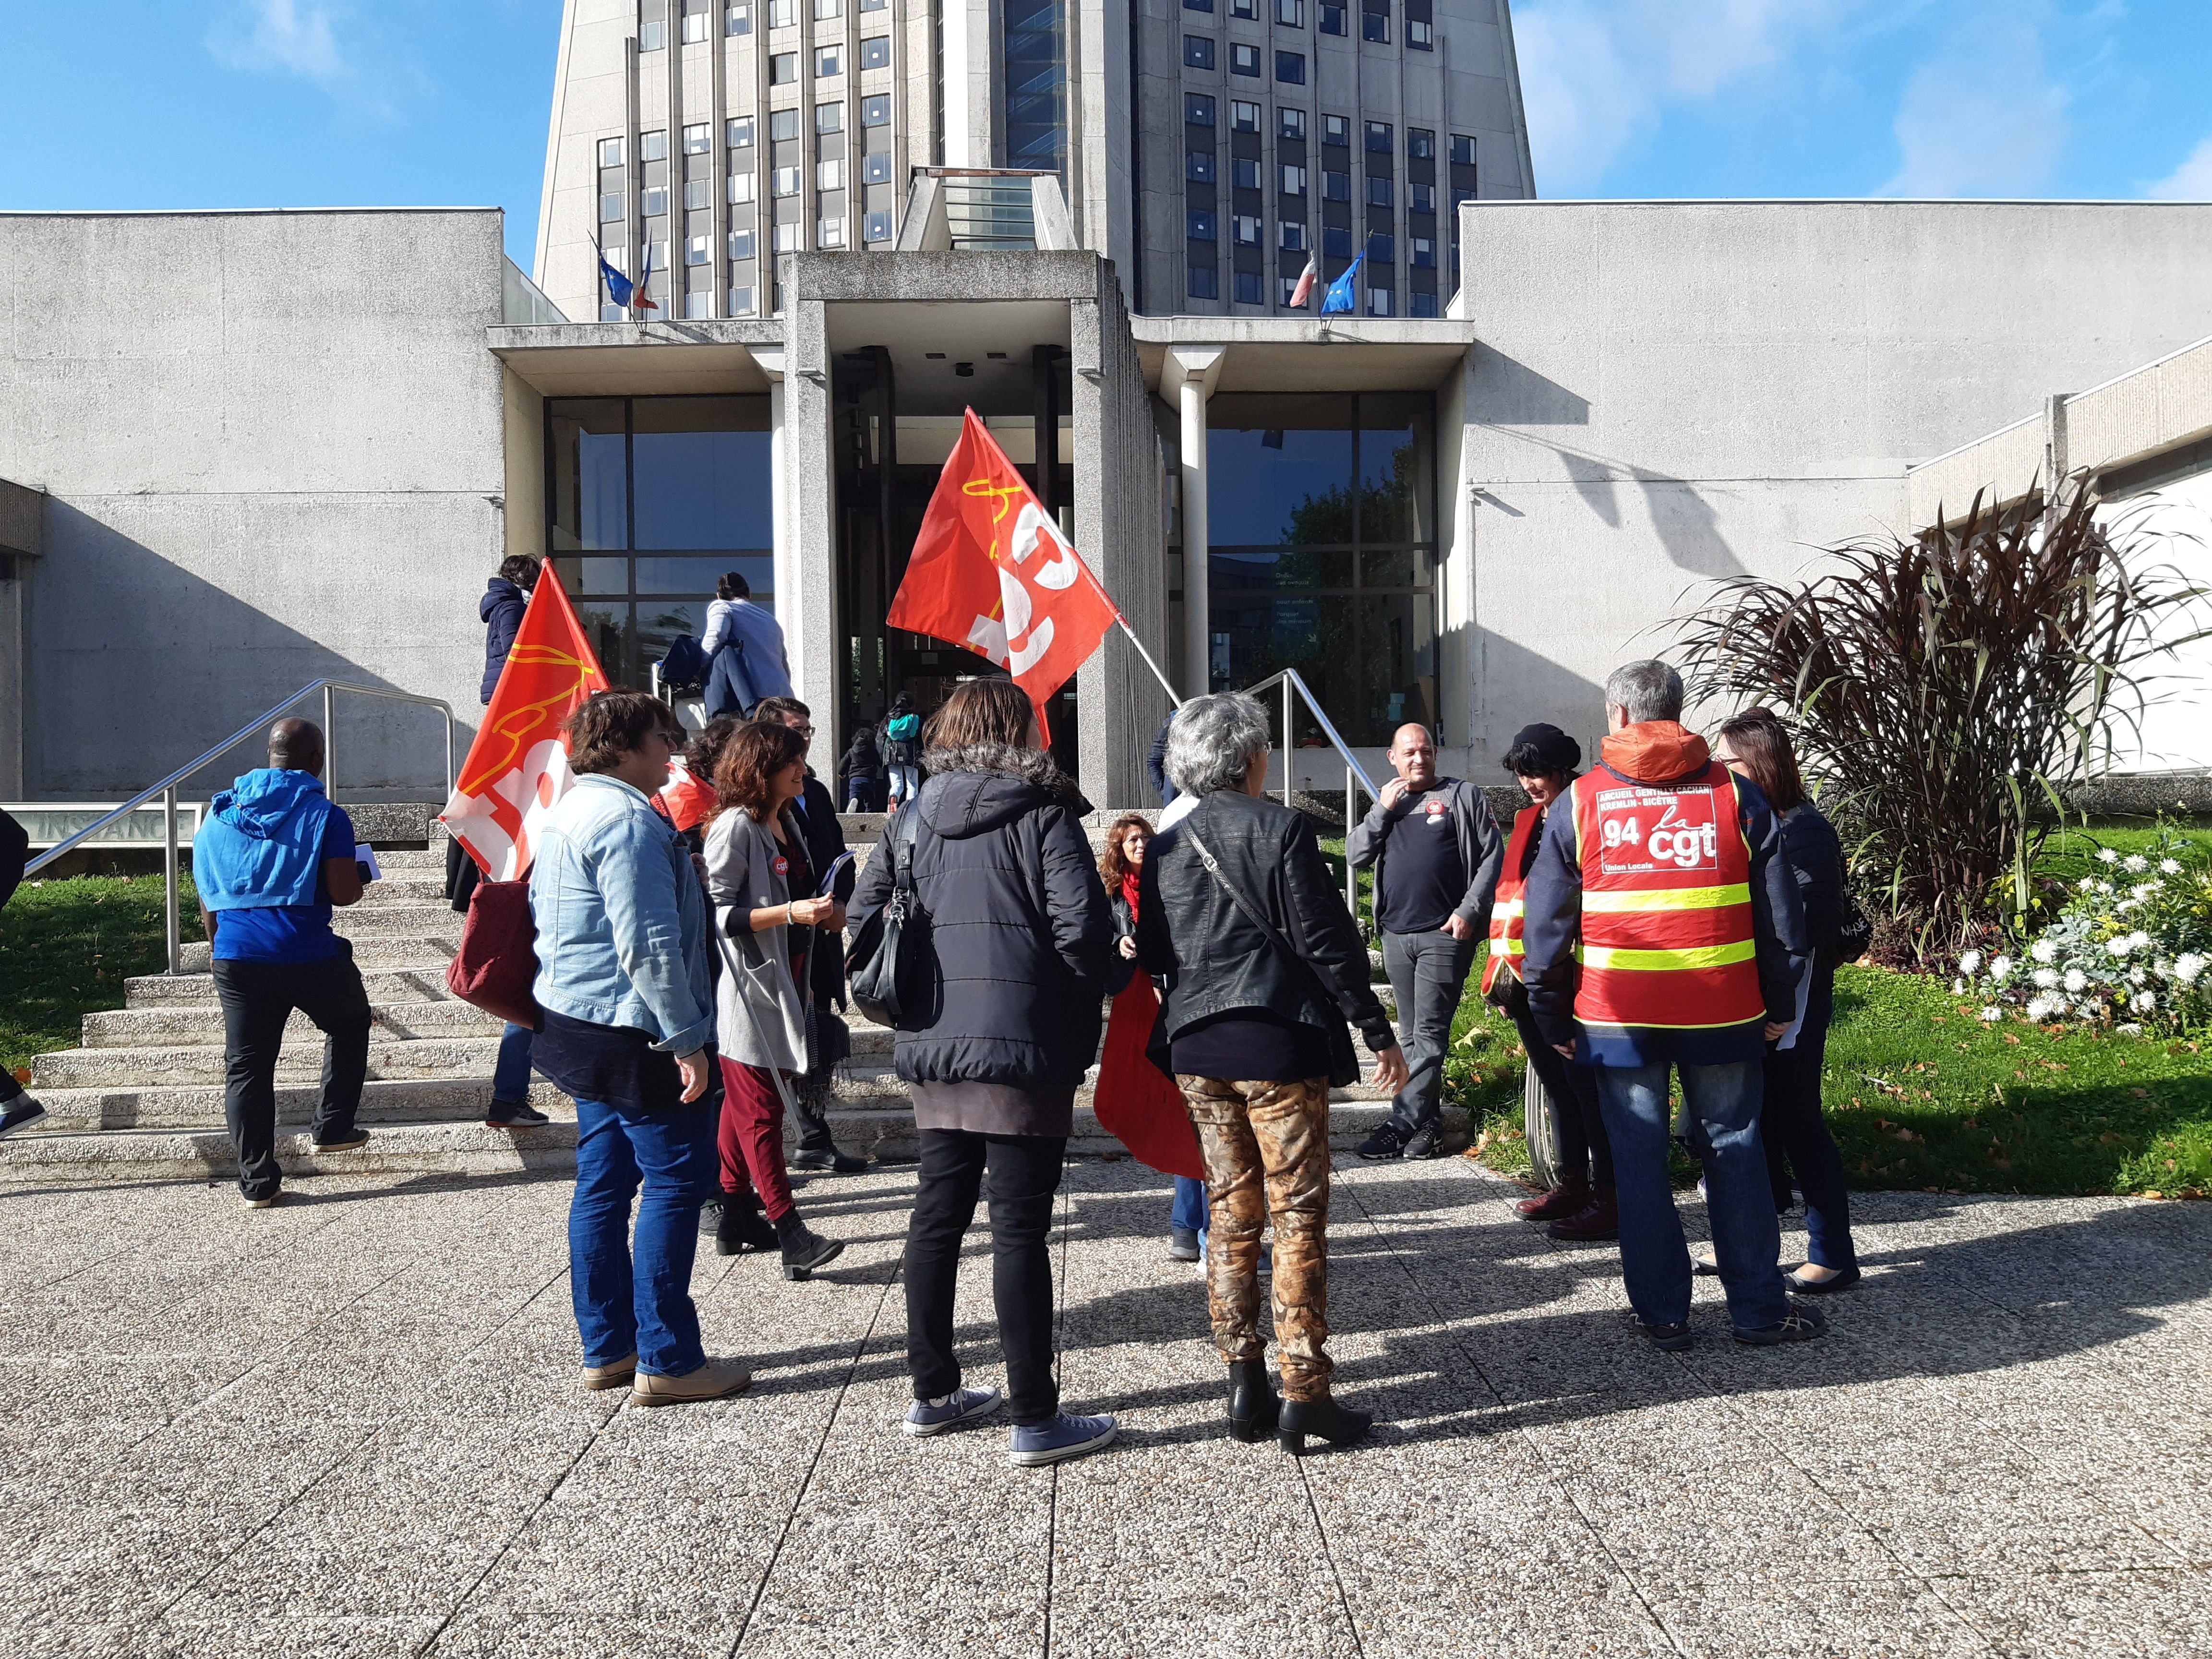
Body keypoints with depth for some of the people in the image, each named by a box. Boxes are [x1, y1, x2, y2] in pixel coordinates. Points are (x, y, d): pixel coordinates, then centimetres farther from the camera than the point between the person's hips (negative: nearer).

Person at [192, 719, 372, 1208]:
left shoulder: (221, 813, 12)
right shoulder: (324, 815, -4)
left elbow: (207, 897, 15)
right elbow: (343, 892, -13)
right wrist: (359, 882, 10)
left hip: (236, 957, 4)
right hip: (310, 957, -3)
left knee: (245, 1065, 9)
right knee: (350, 1026, 24)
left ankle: (257, 1182, 11)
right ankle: (331, 1129, 22)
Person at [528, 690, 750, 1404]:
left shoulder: (566, 813, 16)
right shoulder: (627, 820, -18)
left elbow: (548, 919, 24)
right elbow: (648, 945, -23)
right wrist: (685, 1039, -21)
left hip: (577, 1022, 11)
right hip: (633, 1033, -11)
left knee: (603, 1183, 14)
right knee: (674, 1180, -4)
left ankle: (606, 1350, 22)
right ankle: (667, 1361, 1)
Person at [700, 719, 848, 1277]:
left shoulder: (786, 824, 15)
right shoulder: (735, 826, -12)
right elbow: (718, 913, -18)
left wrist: (823, 913, 8)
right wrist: (790, 912, -24)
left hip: (782, 984, 9)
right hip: (746, 986, -9)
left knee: (744, 1103, 14)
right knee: (760, 1107, -7)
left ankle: (736, 1219, 20)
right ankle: (790, 1233, -9)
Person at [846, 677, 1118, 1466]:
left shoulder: (914, 815, 9)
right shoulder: (1043, 813, -6)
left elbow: (863, 916, 8)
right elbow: (1081, 927, -14)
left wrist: (913, 1001, 15)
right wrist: (1082, 1018, 1)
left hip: (932, 1046, 6)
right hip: (1023, 1047, -5)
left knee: (937, 1216, 15)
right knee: (1020, 1230, -1)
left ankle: (932, 1392, 27)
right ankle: (1035, 1419, 7)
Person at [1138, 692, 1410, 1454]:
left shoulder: (1165, 845, 6)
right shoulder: (1281, 829, -8)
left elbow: (1152, 956, 8)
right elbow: (1326, 941, -10)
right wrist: (1378, 1032, -4)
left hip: (1197, 1048, 5)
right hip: (1279, 1045, -5)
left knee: (1230, 1214, 13)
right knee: (1298, 1217, 2)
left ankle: (1244, 1385, 16)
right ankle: (1304, 1393, 3)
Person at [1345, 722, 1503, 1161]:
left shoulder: (1463, 797, 4)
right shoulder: (1387, 803, 18)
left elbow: (1493, 856, -2)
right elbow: (1356, 856, 8)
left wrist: (1469, 911, -11)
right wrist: (1382, 809, -2)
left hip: (1445, 934, -5)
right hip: (1396, 935, 5)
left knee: (1429, 1033, -8)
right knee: (1411, 1034, 9)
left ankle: (1402, 1123, -8)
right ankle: (1428, 1120, 17)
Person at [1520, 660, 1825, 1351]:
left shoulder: (1581, 802, -1)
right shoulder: (1735, 794, 3)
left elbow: (1545, 924, 0)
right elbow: (1780, 913, 5)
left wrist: (1552, 1019, 8)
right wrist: (1779, 1004, 14)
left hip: (1618, 1015, -1)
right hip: (1723, 1011, 1)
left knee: (1639, 1164, 7)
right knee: (1735, 1154, 12)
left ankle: (1662, 1313, 14)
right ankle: (1759, 1309, 19)